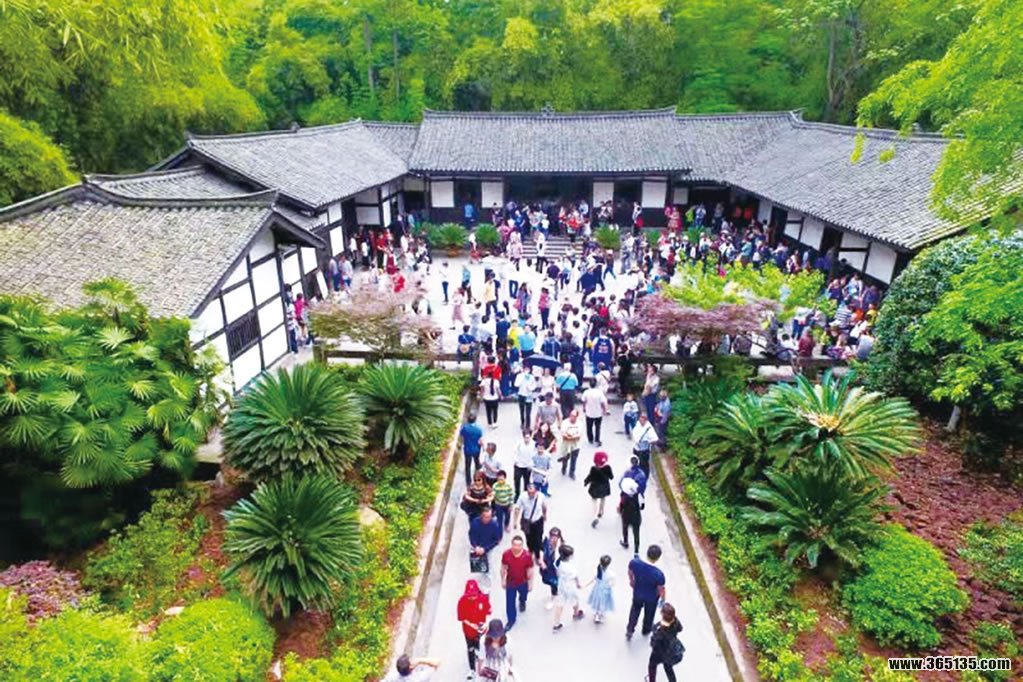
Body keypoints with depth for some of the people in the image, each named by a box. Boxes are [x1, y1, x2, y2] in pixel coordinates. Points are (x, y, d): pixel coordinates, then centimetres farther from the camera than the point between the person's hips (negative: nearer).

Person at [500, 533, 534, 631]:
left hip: (523, 582, 0)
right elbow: (503, 568, -9)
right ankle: (511, 620, 36)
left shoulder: (527, 555, -30)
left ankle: (522, 602, 66)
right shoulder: (506, 554, -27)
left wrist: (530, 583, -6)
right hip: (510, 583, 0)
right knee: (510, 602, 11)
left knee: (523, 596, 30)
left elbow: (530, 571, -15)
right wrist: (503, 580, 0)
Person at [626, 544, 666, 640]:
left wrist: (631, 581, 15)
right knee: (649, 613, 30)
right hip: (652, 598, -2)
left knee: (635, 610, 33)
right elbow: (661, 590, -21)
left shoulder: (634, 562, -32)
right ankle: (646, 630, 56)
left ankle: (629, 630, 44)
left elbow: (630, 573, -8)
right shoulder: (658, 574, -40)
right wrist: (663, 598, 2)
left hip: (637, 593, 2)